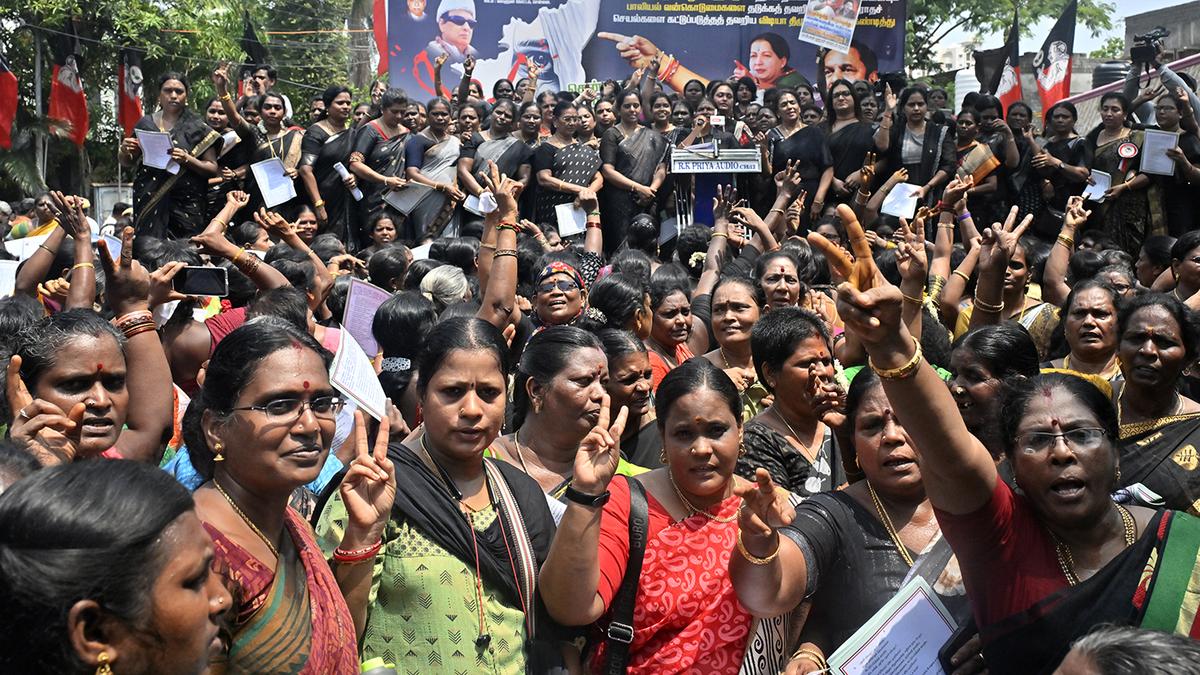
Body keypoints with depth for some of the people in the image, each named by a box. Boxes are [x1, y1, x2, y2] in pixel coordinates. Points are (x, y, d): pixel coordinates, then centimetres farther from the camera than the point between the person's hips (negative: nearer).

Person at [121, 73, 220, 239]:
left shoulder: (197, 128, 5)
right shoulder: (146, 123, 10)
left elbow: (212, 169, 1)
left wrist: (187, 159, -15)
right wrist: (125, 151, -4)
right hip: (149, 200, 2)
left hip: (185, 204, -2)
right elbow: (127, 162, 18)